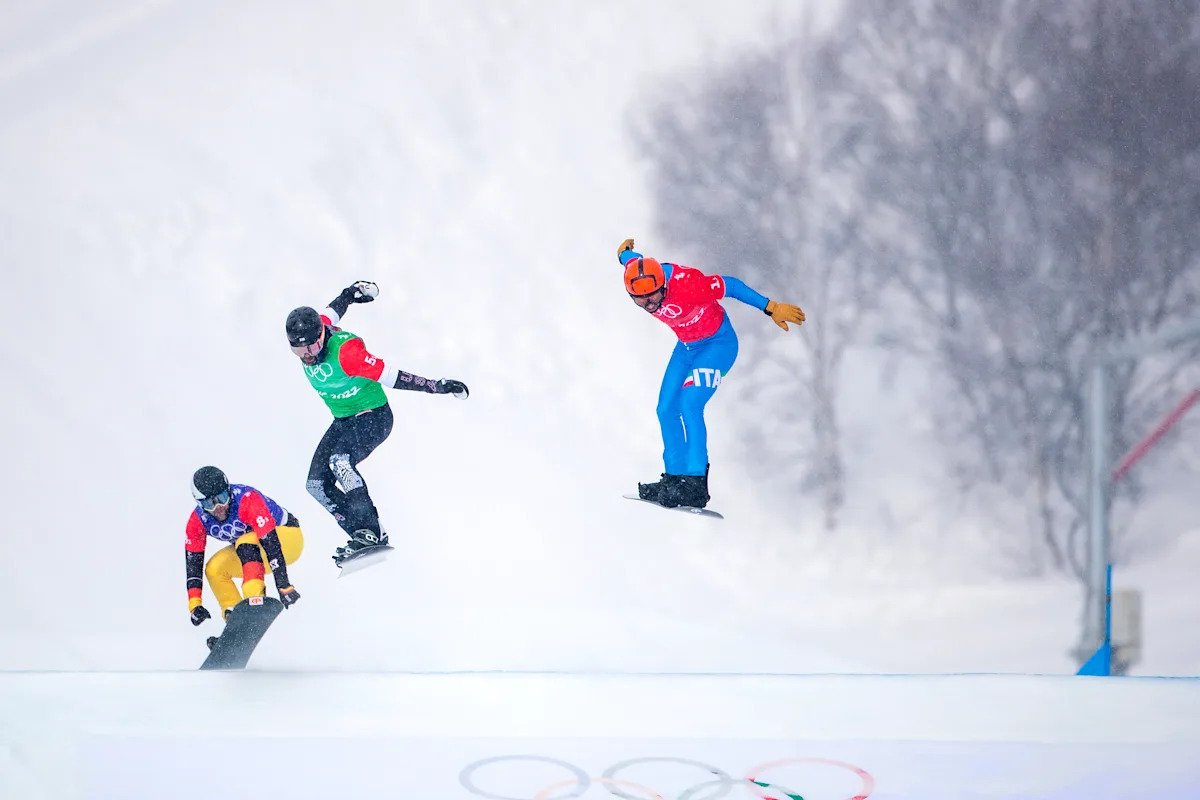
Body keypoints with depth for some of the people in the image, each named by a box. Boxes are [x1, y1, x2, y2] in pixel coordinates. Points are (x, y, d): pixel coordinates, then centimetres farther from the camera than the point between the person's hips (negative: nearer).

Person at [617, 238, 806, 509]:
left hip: (718, 343, -7)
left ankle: (696, 484, -19)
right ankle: (675, 477, 14)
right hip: (687, 346, 7)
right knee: (667, 410, 2)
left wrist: (771, 308, -23)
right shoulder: (636, 275, -18)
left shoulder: (686, 284, -37)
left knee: (689, 404, -21)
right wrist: (624, 252, 31)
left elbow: (729, 285, -26)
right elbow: (630, 258, 6)